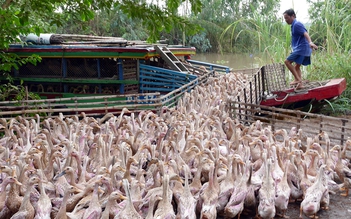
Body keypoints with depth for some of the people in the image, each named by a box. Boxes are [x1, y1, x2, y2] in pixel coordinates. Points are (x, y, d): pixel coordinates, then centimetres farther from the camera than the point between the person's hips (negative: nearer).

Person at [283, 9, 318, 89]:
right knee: (297, 66, 13)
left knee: (287, 61, -13)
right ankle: (300, 84, 13)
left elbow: (305, 33, -24)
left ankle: (297, 79, -14)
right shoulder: (294, 25, 20)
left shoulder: (297, 24, -10)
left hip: (301, 48, -11)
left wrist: (310, 42, -40)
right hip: (303, 49, 11)